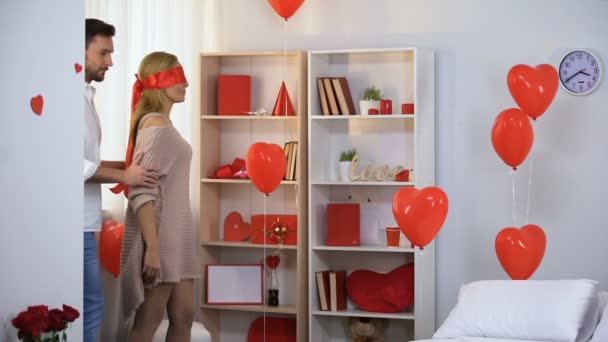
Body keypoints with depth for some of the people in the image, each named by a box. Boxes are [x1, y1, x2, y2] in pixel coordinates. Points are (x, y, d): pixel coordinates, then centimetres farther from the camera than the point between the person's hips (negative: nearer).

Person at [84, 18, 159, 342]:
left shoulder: (85, 96, 17)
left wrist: (126, 165, 10)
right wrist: (123, 177, -14)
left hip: (84, 222, 10)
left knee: (89, 306, 13)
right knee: (90, 306, -6)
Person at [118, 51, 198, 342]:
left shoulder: (162, 124, 15)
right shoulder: (156, 125, -13)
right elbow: (141, 192, -21)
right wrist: (152, 247, -26)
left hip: (175, 235, 9)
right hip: (159, 236, -9)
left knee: (183, 317, 10)